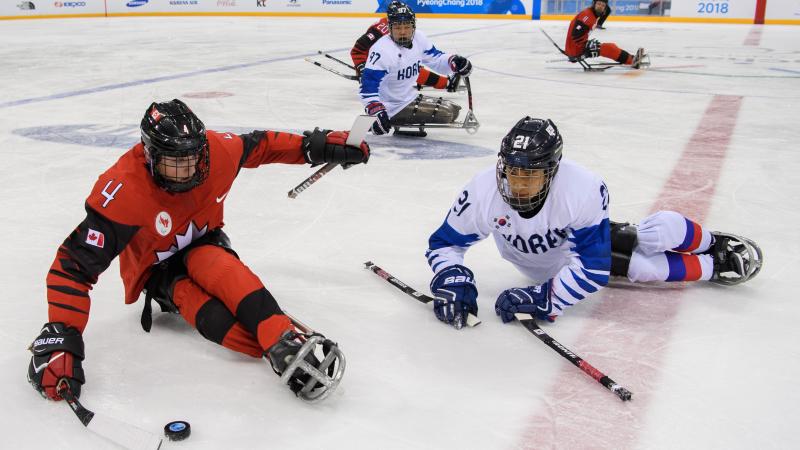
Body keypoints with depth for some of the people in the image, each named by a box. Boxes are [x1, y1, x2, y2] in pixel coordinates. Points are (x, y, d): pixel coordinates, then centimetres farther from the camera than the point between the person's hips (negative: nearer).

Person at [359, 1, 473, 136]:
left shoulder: (418, 38, 0)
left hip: (409, 99, 9)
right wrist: (377, 112, -37)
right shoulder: (382, 50, -23)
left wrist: (453, 62, -8)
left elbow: (436, 59, 13)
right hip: (392, 109, -9)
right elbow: (368, 87, -26)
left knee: (452, 110, 13)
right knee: (447, 113, -17)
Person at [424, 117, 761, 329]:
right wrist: (451, 280, -38)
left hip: (590, 241, 0)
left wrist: (543, 300, -45)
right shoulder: (482, 193, -32)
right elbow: (444, 243, -18)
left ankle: (715, 247, 25)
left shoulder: (584, 191, -38)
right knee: (645, 267, -13)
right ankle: (715, 267, 16)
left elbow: (593, 269, -36)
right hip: (552, 266, 1)